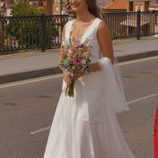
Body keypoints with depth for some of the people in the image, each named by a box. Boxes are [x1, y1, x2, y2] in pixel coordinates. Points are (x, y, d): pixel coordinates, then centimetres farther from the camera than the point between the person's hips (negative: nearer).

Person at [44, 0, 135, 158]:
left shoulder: (99, 25, -9)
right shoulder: (68, 26, 8)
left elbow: (109, 60, -10)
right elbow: (61, 56, 12)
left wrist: (84, 70, -20)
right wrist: (66, 72, -9)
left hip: (92, 87, -6)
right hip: (71, 86, 6)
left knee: (89, 130, -2)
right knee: (67, 128, 9)